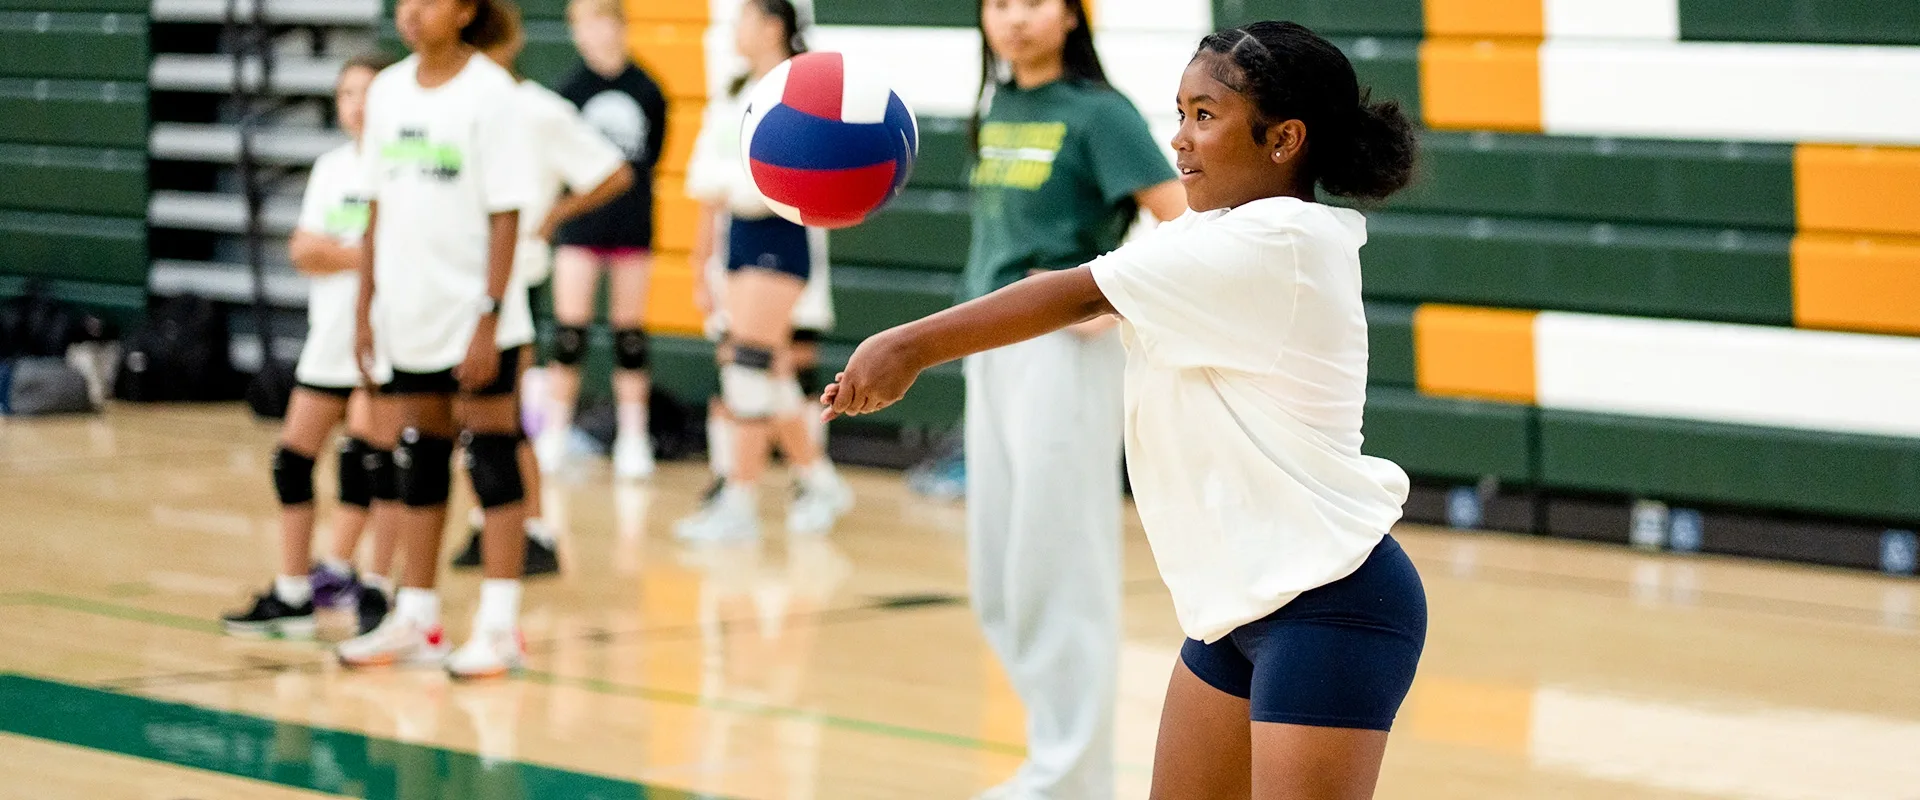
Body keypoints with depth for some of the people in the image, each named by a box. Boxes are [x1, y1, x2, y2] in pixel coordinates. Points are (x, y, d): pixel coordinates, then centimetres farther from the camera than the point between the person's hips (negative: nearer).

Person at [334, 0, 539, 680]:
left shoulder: (488, 91, -10)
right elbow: (379, 207, 13)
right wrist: (366, 308, 10)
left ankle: (500, 628, 2)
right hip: (409, 317, 6)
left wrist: (489, 319, -16)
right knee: (420, 462, 12)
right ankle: (415, 622, 20)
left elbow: (505, 215, -12)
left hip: (474, 316, -6)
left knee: (491, 460, -2)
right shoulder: (389, 90, 7)